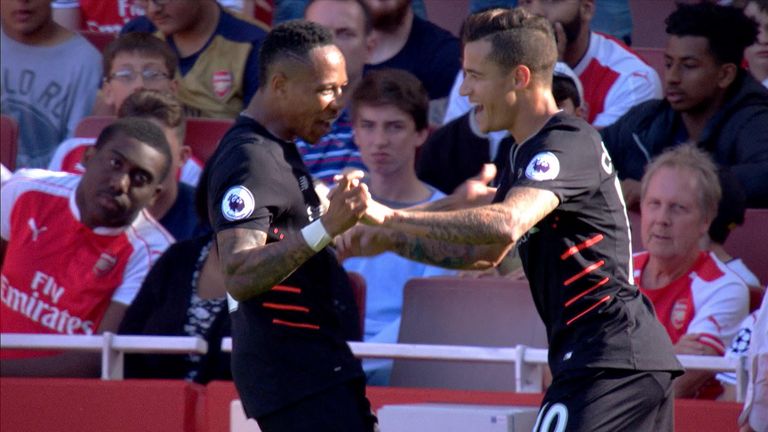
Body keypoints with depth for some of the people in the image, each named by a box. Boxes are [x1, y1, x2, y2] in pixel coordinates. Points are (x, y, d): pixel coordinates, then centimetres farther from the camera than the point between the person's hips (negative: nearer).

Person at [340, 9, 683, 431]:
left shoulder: (569, 143, -13)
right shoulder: (526, 153, 18)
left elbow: (506, 225, -31)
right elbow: (485, 252, 28)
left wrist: (392, 218, -28)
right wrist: (393, 242, 16)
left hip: (607, 359, -11)